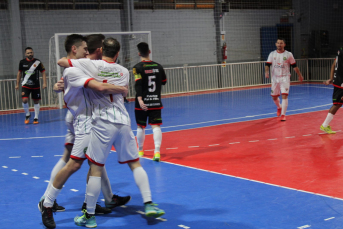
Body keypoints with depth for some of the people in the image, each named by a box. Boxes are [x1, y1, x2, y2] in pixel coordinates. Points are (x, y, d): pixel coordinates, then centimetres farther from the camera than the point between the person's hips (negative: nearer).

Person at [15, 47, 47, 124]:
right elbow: (19, 73, 12)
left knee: (36, 101, 7)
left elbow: (43, 72, 0)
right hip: (25, 85, 0)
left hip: (36, 85, 0)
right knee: (25, 100, -16)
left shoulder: (37, 62, -4)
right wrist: (17, 84, 13)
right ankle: (27, 114, 8)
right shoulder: (22, 62, 1)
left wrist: (44, 83, -10)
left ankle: (36, 118, 18)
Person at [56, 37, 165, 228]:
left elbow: (61, 62, 3)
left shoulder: (91, 65, -3)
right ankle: (148, 204, 8)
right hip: (123, 121, 4)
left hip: (103, 123, -4)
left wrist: (71, 62, 23)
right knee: (135, 163, 14)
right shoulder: (124, 72, 10)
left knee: (95, 169, 1)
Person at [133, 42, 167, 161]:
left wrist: (139, 99, -25)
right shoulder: (158, 66, 4)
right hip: (156, 102, 2)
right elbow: (164, 81, 16)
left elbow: (138, 84, -18)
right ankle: (157, 151, -16)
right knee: (156, 126, -2)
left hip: (142, 103, -2)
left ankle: (140, 151, 28)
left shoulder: (138, 68, -7)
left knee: (140, 127, 13)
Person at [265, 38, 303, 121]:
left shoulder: (288, 54, -1)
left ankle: (283, 114, -9)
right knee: (274, 96, 10)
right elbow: (267, 64, 1)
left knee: (284, 95, -15)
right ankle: (279, 107, 42)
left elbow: (294, 66, 5)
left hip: (285, 78, -3)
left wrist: (300, 75, 9)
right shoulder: (272, 54, 4)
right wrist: (266, 72, -19)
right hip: (275, 78, 3)